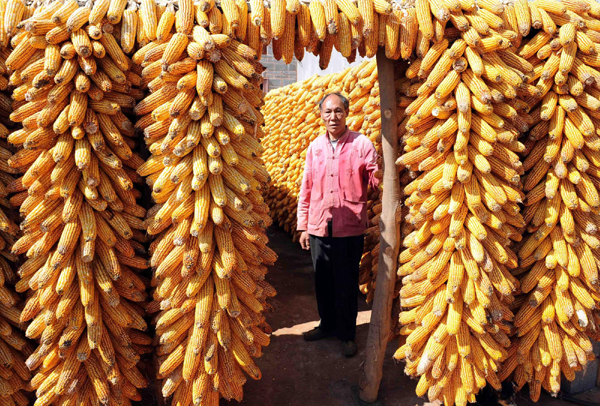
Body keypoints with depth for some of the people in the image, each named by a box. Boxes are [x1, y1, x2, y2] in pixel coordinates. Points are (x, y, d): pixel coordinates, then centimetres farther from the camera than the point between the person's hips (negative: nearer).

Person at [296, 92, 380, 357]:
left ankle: (347, 334, 25)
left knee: (346, 284, 6)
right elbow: (306, 189, 10)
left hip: (350, 228, -3)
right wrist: (303, 226, 9)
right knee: (323, 281, 15)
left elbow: (376, 179, -6)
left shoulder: (362, 144, -4)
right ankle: (327, 325, 36)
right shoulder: (315, 147, 8)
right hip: (319, 227, 4)